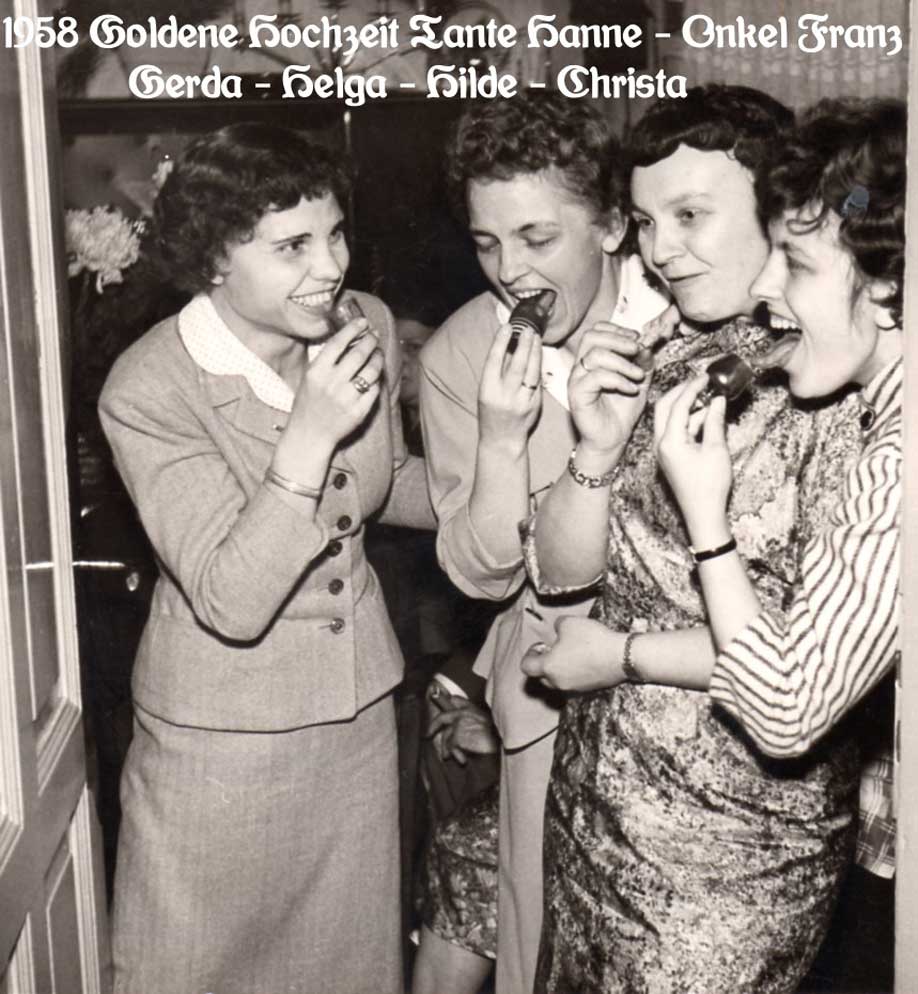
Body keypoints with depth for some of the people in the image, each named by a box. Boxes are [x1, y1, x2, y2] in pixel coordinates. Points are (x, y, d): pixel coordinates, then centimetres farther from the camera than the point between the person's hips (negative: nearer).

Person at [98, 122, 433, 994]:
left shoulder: (366, 326, -6)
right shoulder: (149, 390, -23)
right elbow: (234, 603, -27)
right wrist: (308, 435, -34)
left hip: (359, 704, 5)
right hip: (224, 735, -5)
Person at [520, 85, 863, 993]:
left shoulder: (842, 387, -17)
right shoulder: (659, 361, 2)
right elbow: (559, 571, 3)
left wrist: (623, 652, -14)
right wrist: (600, 451, -15)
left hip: (735, 841, -6)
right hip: (591, 789, 6)